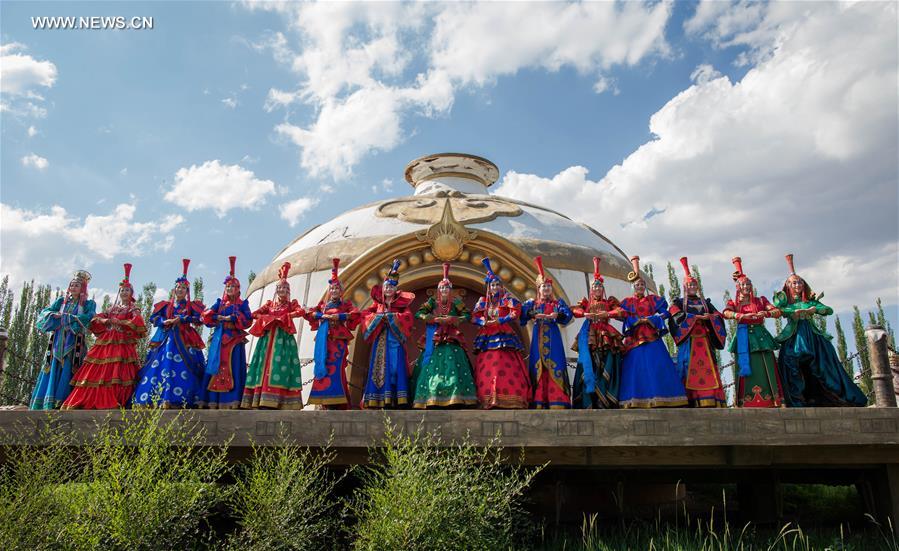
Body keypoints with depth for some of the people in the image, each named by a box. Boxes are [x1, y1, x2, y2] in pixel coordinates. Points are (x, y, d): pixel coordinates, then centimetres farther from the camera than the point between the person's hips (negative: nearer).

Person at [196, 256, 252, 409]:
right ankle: (212, 401, -3)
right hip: (219, 339, 3)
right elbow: (206, 316, 6)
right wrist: (219, 318, -8)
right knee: (216, 366, -3)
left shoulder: (242, 304, 7)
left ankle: (230, 401, -9)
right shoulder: (219, 303, 17)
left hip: (234, 339, -3)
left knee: (232, 367, -8)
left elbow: (248, 320, -7)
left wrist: (231, 318, -12)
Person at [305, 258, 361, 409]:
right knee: (324, 365, -4)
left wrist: (339, 316, -12)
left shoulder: (346, 304, 11)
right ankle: (327, 400, -2)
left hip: (338, 337, -4)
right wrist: (322, 315, -4)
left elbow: (356, 314, -5)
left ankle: (338, 400, -14)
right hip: (324, 337, 4)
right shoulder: (323, 304, 20)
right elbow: (309, 313, 12)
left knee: (336, 366, -13)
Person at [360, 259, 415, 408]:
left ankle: (398, 400, -10)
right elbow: (365, 314, 4)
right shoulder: (377, 302, 13)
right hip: (381, 340, 2)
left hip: (395, 339, -2)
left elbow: (407, 316, -8)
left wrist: (390, 316, -15)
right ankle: (383, 400, -4)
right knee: (381, 367, -3)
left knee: (396, 367, -8)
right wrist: (379, 316, -11)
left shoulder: (401, 302, 7)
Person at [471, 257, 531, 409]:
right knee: (487, 367, -7)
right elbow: (474, 317, 7)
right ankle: (488, 399, -9)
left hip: (505, 337, -3)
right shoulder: (483, 301, 16)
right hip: (487, 338, 3)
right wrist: (485, 322, -13)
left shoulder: (507, 299, 9)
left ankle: (509, 399, -17)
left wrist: (500, 320, -16)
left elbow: (515, 313, -7)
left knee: (507, 366, -12)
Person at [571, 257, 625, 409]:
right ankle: (589, 401, -10)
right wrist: (585, 314, -20)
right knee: (589, 365, -8)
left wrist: (608, 314, -18)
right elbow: (574, 310, -1)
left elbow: (621, 312, -1)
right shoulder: (586, 302, 17)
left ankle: (605, 401, -12)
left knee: (606, 366, -10)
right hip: (589, 336, 0)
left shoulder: (610, 302, 15)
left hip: (606, 336, 0)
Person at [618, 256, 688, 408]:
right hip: (635, 339, -1)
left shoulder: (652, 299, 15)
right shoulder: (627, 302, 12)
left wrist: (651, 319, -11)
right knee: (636, 368, -8)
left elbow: (665, 312, 3)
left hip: (652, 338, 1)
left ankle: (659, 401, -11)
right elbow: (625, 318, -2)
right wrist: (642, 319, -11)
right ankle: (636, 402, -12)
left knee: (656, 366, -9)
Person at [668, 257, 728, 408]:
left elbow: (719, 316, 11)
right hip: (688, 341, -3)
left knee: (708, 370, -8)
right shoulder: (678, 302, 13)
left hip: (704, 341, 3)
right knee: (690, 370, -13)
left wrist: (709, 318, -11)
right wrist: (697, 317, -12)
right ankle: (690, 402, -19)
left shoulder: (705, 302, 23)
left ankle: (711, 402, -13)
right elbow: (677, 316, -7)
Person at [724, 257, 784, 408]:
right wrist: (743, 316, -27)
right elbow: (726, 313, -12)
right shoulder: (733, 303, 10)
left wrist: (766, 313, -18)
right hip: (744, 338, -2)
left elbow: (777, 312, 3)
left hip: (760, 336, 2)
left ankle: (772, 401, -6)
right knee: (746, 369, -7)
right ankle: (745, 403, -9)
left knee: (766, 368, -6)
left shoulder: (760, 300, 15)